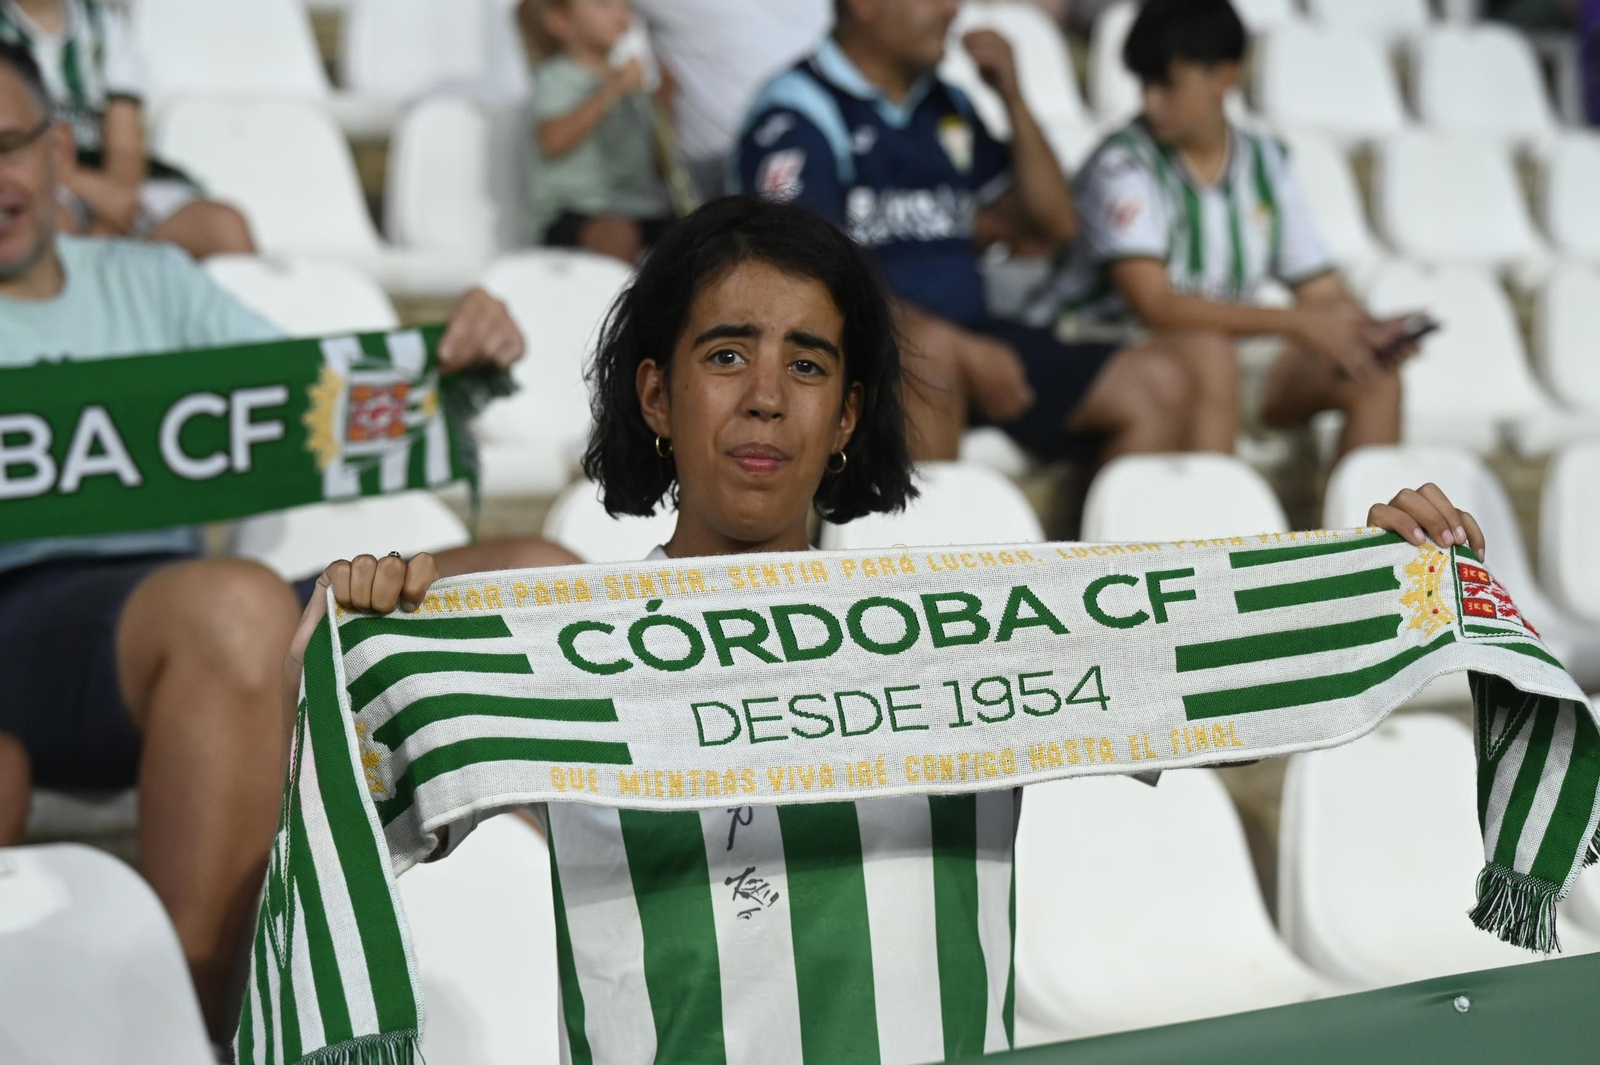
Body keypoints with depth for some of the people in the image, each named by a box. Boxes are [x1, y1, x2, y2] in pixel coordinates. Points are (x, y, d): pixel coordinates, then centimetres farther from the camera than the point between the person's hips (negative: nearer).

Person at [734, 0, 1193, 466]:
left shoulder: (946, 104, 18)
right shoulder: (798, 113, -6)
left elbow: (1054, 223, 21)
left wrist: (1012, 97, 8)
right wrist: (963, 350, -23)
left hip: (967, 337, 7)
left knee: (1155, 382, -6)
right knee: (929, 356, -40)